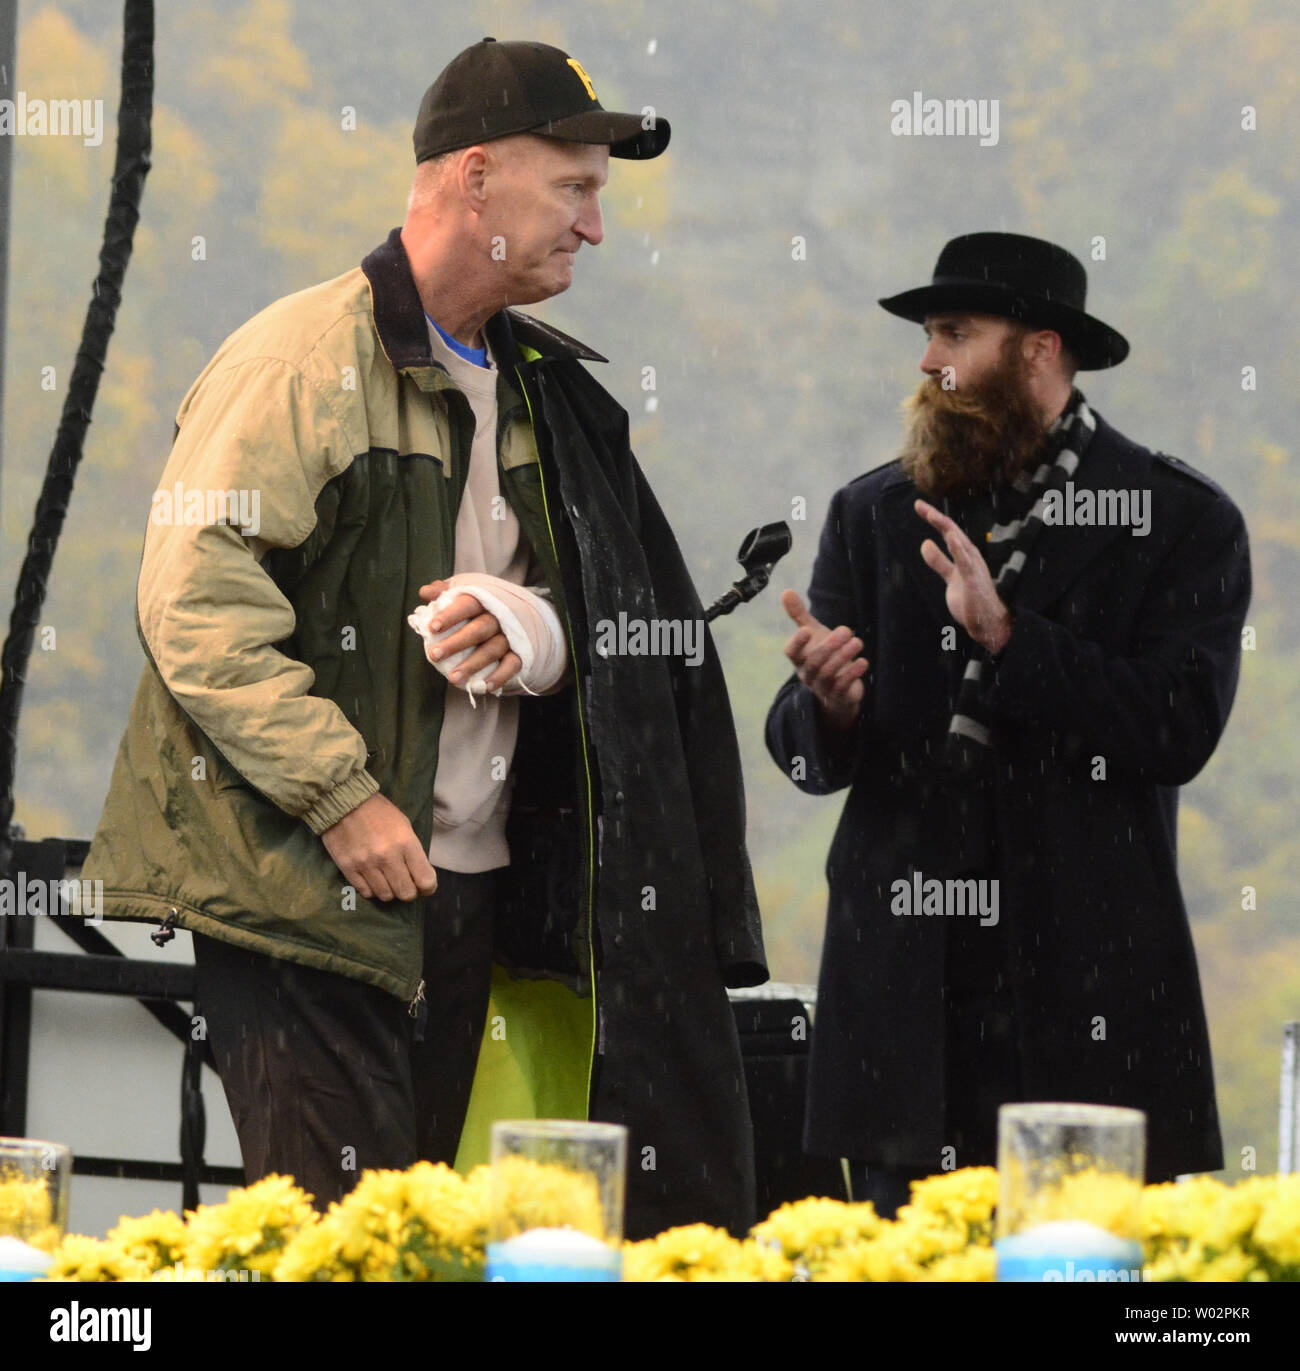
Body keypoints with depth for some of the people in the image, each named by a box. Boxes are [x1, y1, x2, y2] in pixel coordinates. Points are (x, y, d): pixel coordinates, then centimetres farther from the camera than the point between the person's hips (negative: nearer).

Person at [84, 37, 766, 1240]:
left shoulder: (537, 391, 16)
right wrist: (338, 795, -19)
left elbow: (631, 606, 22)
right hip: (314, 894, -7)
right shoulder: (302, 362, -8)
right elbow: (195, 606, -15)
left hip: (475, 885, 7)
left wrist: (541, 630, -3)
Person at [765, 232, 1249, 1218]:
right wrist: (827, 704, -15)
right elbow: (808, 757, 9)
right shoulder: (872, 516, 14)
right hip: (909, 978, 3)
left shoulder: (1182, 521, 4)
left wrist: (1007, 634, -18)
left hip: (1087, 980, -3)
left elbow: (1179, 731, -10)